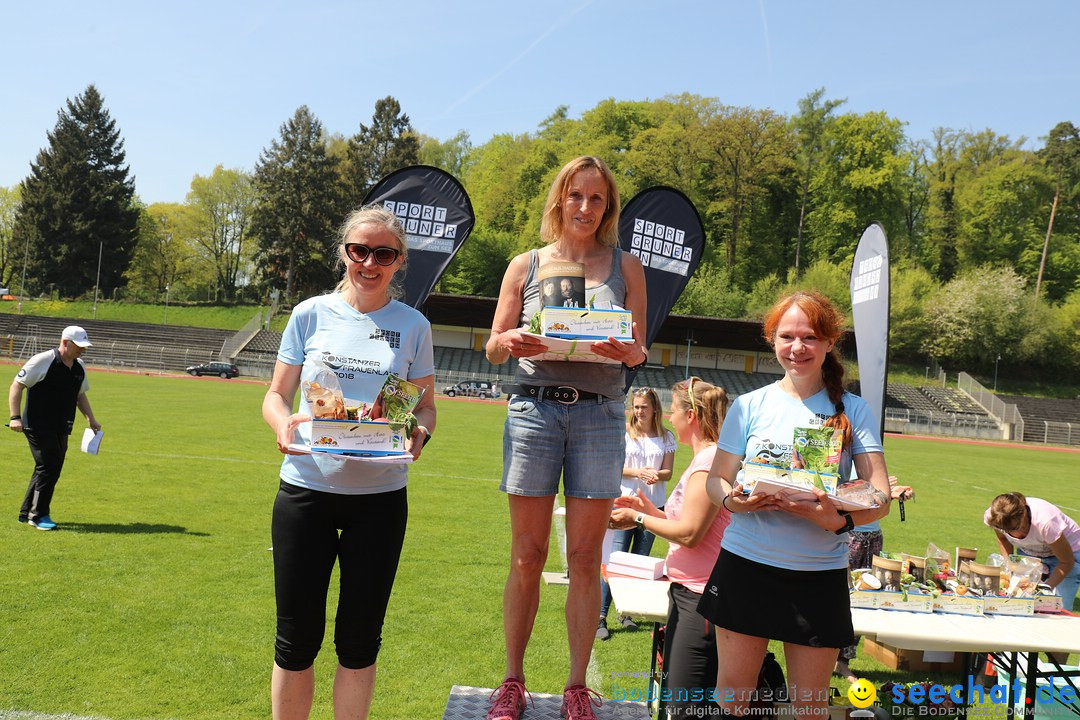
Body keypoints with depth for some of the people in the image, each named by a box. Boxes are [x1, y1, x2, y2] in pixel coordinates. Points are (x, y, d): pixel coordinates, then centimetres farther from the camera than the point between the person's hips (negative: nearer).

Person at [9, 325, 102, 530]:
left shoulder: (79, 367, 9)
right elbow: (16, 386, -10)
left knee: (52, 470, 10)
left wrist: (91, 419, 12)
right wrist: (15, 417, -17)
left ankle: (26, 513, 24)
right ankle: (39, 515, 3)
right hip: (38, 426, -7)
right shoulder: (42, 361, -12)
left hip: (61, 429, 7)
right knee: (48, 467, -10)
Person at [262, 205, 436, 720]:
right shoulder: (310, 314, 3)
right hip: (307, 488, 0)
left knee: (360, 637, 10)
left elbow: (426, 405, 7)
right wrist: (284, 423, -17)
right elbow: (276, 395, 6)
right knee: (297, 635, 8)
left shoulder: (413, 325, 3)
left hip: (380, 496, 0)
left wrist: (420, 432, -15)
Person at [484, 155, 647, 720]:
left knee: (585, 558, 3)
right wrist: (508, 342, -15)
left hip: (599, 413, 0)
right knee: (527, 556, 3)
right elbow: (493, 348, 9)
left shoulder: (625, 266, 10)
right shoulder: (526, 265, 10)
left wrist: (627, 351, -17)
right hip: (533, 409, 0)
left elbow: (640, 351, 7)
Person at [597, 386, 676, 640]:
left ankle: (627, 613, 21)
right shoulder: (625, 433, 0)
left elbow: (668, 472, 5)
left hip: (654, 505, 3)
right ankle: (600, 617, -5)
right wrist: (638, 472, -19)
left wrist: (658, 475, -17)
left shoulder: (665, 437, 6)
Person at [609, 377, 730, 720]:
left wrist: (638, 518, -9)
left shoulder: (710, 461, -18)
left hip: (703, 598, -11)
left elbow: (690, 534, -21)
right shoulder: (707, 458, 14)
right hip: (688, 590, 11)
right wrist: (650, 509, 12)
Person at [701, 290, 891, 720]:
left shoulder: (852, 410, 3)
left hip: (820, 573, 0)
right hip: (746, 562, 0)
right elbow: (716, 479, 6)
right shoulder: (750, 405, 4)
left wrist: (841, 520, -24)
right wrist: (733, 500, -17)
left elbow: (881, 498, -3)